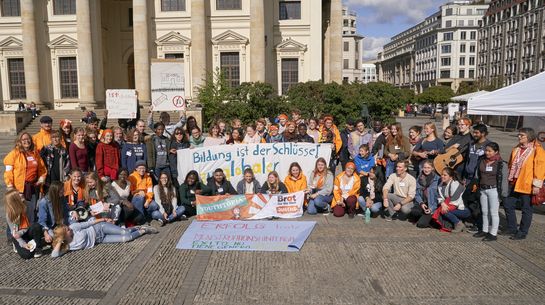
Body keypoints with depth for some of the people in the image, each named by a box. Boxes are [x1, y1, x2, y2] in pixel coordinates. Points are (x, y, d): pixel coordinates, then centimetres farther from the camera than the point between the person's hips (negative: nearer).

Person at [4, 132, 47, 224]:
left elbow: (42, 167, 19)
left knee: (32, 209, 10)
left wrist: (42, 177, 5)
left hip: (33, 186, 4)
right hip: (20, 187, -4)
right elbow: (8, 171, -7)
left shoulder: (35, 153, 9)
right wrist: (10, 185, -12)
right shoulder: (14, 153, -6)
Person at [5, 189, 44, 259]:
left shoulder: (24, 208, -7)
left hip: (27, 232, 3)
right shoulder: (9, 215, -16)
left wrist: (21, 232, -22)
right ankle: (18, 245, 12)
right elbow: (14, 233, -14)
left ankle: (37, 248, -18)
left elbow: (29, 223, -7)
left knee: (36, 226, -32)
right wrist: (23, 244, -20)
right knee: (26, 254, -22)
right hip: (18, 237, -3)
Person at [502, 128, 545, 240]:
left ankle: (522, 232, 17)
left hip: (527, 186, -7)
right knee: (508, 205, 10)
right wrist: (510, 178, 18)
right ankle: (512, 228, 24)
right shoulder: (516, 149, 11)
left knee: (526, 209, 5)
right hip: (514, 184, 7)